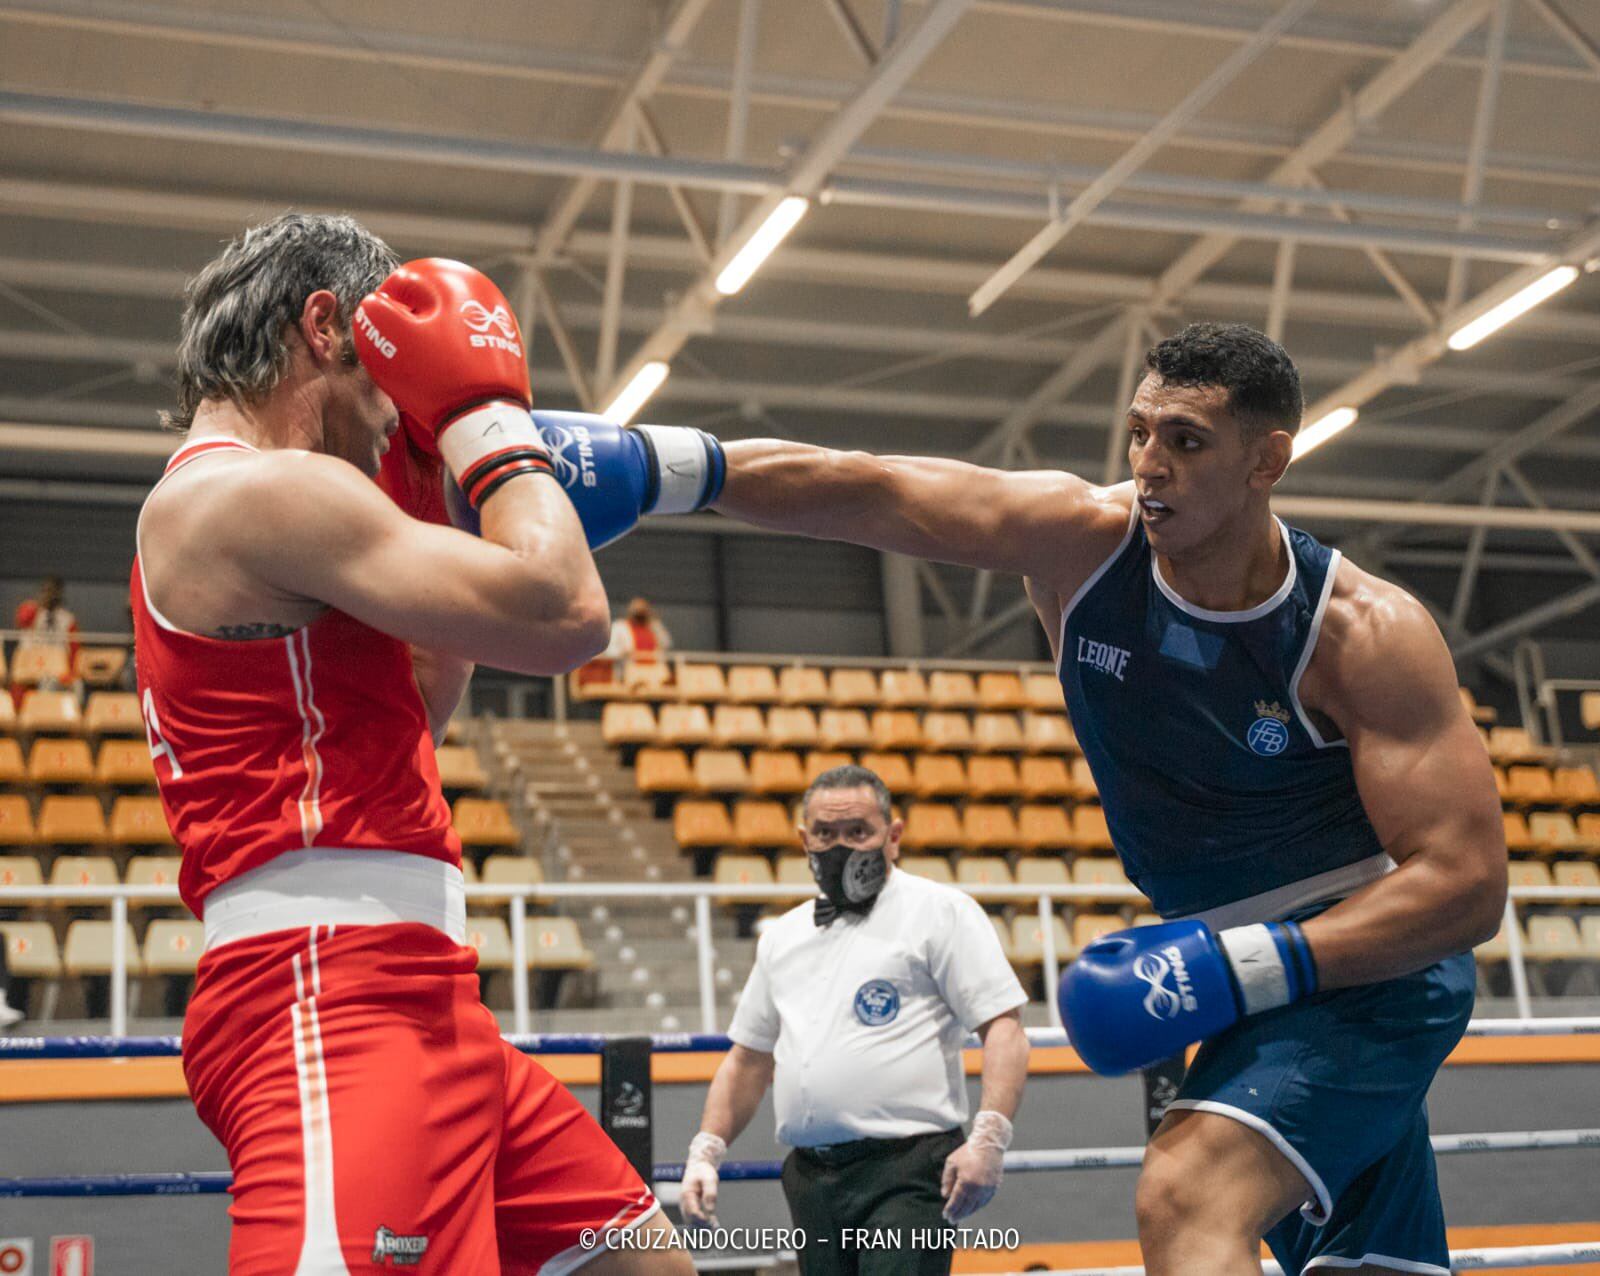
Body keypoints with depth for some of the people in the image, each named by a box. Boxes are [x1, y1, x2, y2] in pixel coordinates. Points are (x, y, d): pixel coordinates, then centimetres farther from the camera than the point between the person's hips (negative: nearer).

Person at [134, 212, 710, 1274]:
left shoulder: (210, 504, 24)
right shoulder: (259, 493, -9)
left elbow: (400, 726, 35)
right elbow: (565, 616, -16)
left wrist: (468, 513, 30)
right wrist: (487, 414, -1)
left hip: (407, 997, 11)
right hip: (330, 997, -11)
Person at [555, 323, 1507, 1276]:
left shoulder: (1367, 634, -21)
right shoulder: (1080, 538, -10)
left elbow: (1468, 882, -24)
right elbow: (853, 490, -13)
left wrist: (1243, 968, -31)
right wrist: (652, 462, -23)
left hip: (1368, 959, -6)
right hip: (1248, 965, 6)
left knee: (1188, 1199, -27)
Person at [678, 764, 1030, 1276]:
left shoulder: (941, 912, 1)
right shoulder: (783, 936, 20)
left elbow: (1003, 1027, -7)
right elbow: (749, 1058, 25)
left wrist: (988, 1138, -19)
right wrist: (706, 1151, 13)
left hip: (906, 1171, -6)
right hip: (810, 1178, 6)